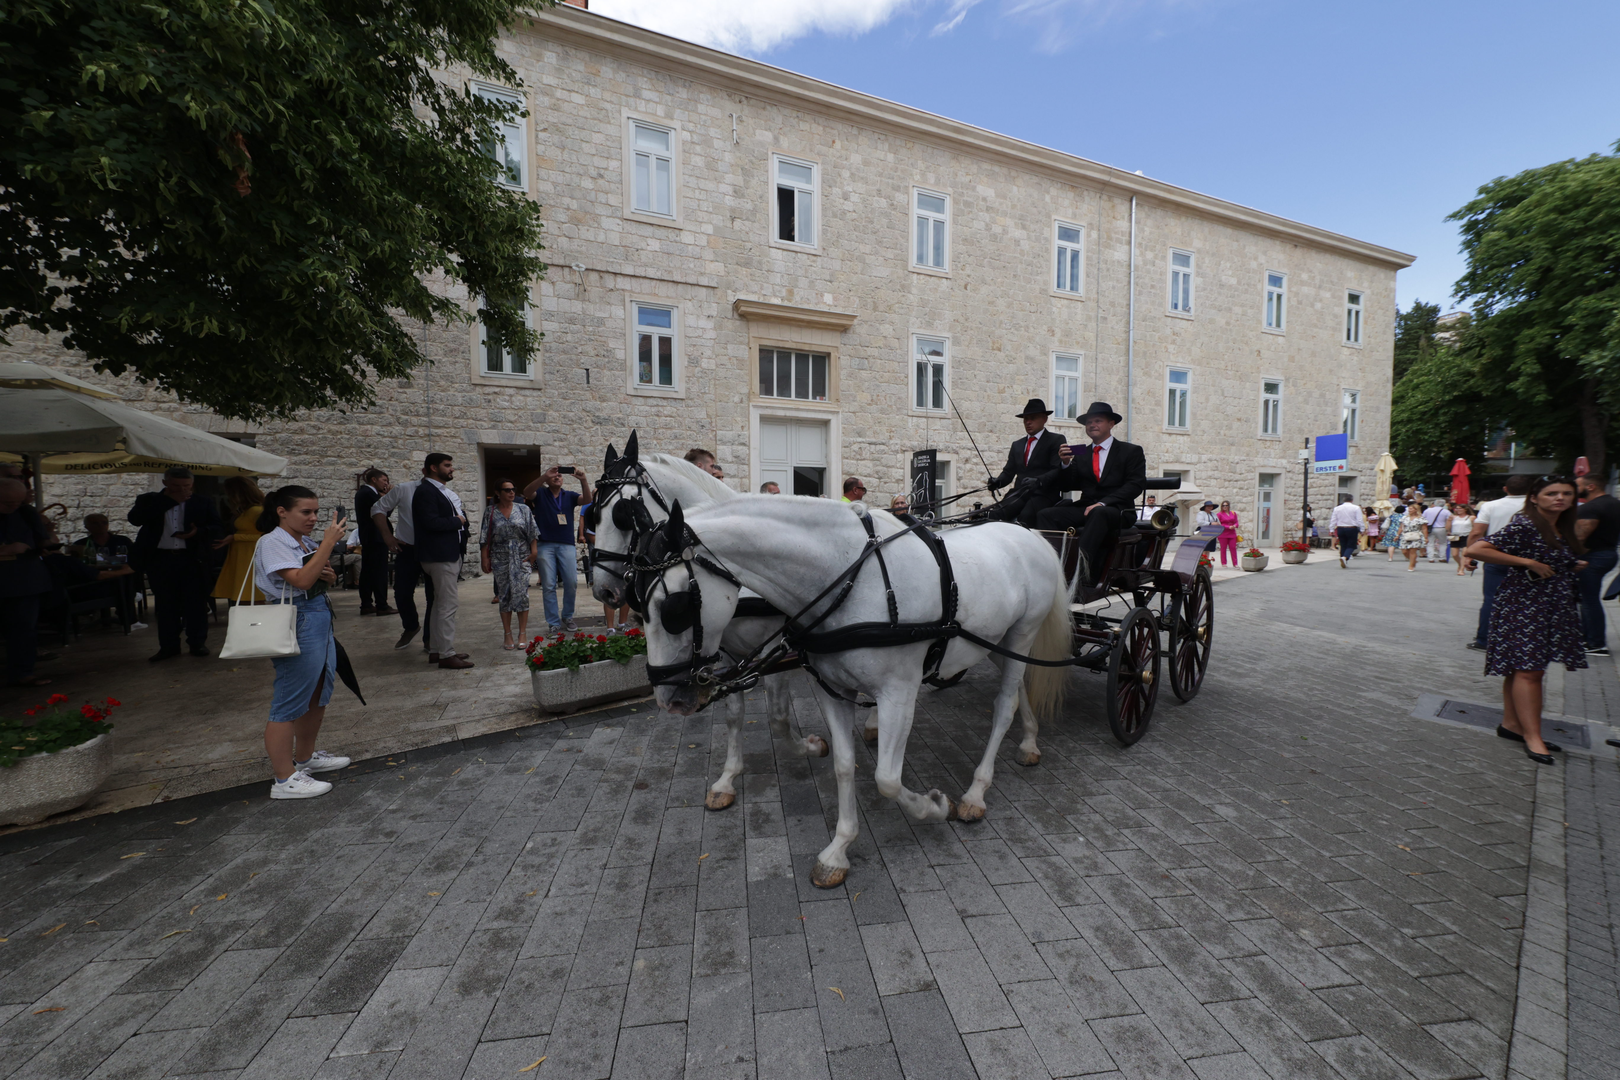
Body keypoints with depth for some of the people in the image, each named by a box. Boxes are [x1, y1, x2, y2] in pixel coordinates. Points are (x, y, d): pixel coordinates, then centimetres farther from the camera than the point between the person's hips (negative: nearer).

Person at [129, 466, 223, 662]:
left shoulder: (203, 503, 6)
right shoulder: (149, 500, 7)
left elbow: (218, 528, 2)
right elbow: (135, 519, -11)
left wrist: (198, 532, -20)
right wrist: (169, 500, -12)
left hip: (191, 559, -1)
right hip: (159, 560, 1)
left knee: (195, 602, 2)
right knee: (166, 604, 9)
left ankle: (198, 643, 12)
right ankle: (168, 646, 18)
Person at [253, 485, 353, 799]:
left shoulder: (306, 543, 13)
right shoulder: (273, 543, -12)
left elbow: (321, 579, 21)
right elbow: (302, 580, -25)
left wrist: (329, 576, -2)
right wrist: (329, 542, -26)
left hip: (321, 620, 10)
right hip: (296, 623, -9)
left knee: (318, 695, 18)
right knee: (290, 703, -2)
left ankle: (305, 758, 34)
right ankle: (284, 780, 7)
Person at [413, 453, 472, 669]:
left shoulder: (444, 491, 17)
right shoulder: (425, 491, -12)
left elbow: (460, 515, 14)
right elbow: (432, 522, -23)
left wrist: (460, 519, -5)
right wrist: (458, 521, -10)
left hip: (450, 553, 10)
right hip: (440, 555, -10)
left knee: (442, 603, 15)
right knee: (448, 604, -8)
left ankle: (436, 650, 24)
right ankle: (446, 654, -1)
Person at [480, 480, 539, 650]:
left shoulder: (523, 510, 4)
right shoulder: (490, 513, 5)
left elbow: (533, 533, 3)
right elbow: (485, 539, 5)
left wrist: (534, 552, -5)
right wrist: (484, 559, 0)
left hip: (521, 558, -1)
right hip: (500, 559, 1)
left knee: (521, 594, -5)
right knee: (504, 596, 4)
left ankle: (522, 634, 4)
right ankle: (508, 635, 11)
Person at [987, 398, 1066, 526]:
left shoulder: (1056, 440, 8)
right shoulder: (1017, 445, 26)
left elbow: (1058, 471, -6)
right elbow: (1008, 471, 20)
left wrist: (1038, 481, -25)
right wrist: (998, 481, -3)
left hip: (1043, 494, -4)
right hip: (1019, 494, 4)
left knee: (1025, 517, -36)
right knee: (995, 515, -26)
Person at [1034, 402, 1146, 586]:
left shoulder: (1131, 451, 11)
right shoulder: (1081, 455, 22)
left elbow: (1136, 484, -4)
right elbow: (1066, 486, 14)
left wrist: (1102, 503, -18)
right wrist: (1066, 464, -6)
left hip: (1116, 510, -4)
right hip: (1085, 507, 4)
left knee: (1098, 514, -40)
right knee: (1045, 515, -23)